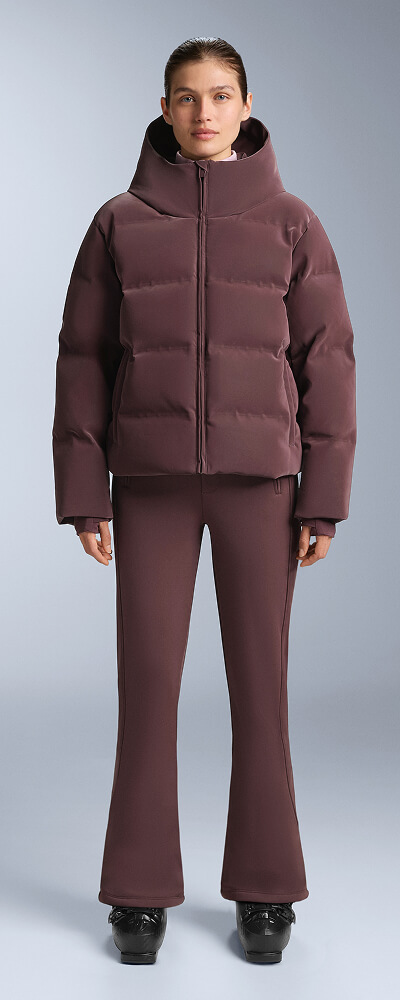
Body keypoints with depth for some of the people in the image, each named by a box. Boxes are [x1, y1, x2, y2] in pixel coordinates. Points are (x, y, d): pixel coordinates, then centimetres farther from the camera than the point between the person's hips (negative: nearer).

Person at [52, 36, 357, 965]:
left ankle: (264, 888, 15)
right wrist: (82, 496, -2)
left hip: (258, 476, 0)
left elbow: (325, 362, 1)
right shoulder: (119, 223, 6)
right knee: (148, 677, 0)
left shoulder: (291, 222, 4)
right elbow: (84, 361, 5)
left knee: (259, 676, 2)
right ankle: (142, 888, 14)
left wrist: (324, 500, -4)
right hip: (151, 478, 1)